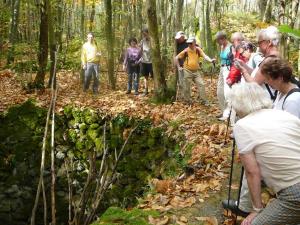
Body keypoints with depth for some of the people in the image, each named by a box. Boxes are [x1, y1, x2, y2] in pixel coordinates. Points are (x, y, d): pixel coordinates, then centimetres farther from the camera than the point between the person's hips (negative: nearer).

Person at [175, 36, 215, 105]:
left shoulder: (198, 50, -2)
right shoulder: (186, 51, -8)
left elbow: (204, 56, -16)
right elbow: (176, 58, -1)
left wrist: (210, 60, -34)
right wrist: (179, 67, -3)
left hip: (196, 71, 2)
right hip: (187, 71, -2)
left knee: (201, 84, -4)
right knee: (186, 87, 3)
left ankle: (203, 100, 5)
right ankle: (187, 101, 21)